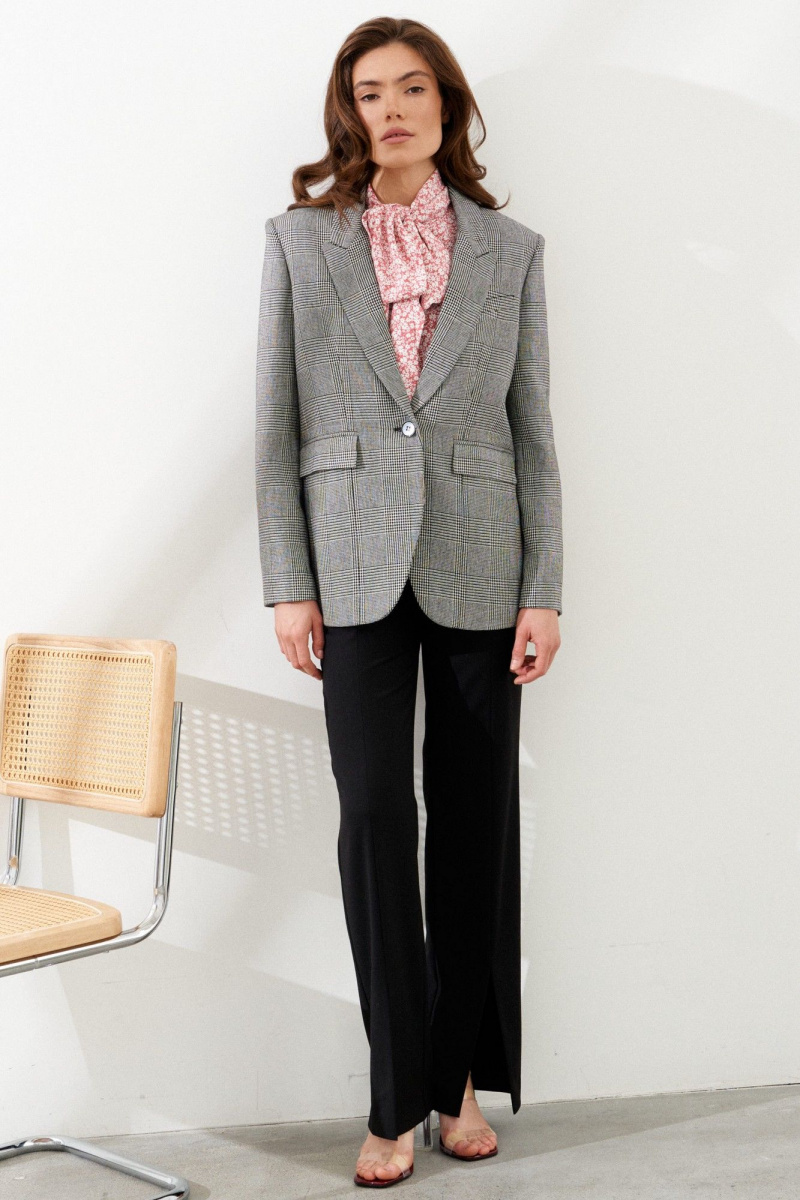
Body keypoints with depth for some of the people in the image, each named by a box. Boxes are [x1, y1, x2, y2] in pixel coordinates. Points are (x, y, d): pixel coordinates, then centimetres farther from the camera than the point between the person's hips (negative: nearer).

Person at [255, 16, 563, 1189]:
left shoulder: (510, 251, 7)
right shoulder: (299, 242, 6)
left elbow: (533, 431, 5)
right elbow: (277, 427, 4)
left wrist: (545, 594, -1)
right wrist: (288, 585, -3)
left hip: (477, 571, 1)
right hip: (357, 569, -1)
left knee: (474, 824, 6)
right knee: (376, 814, -6)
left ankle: (459, 1078, 20)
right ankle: (398, 1100, 5)